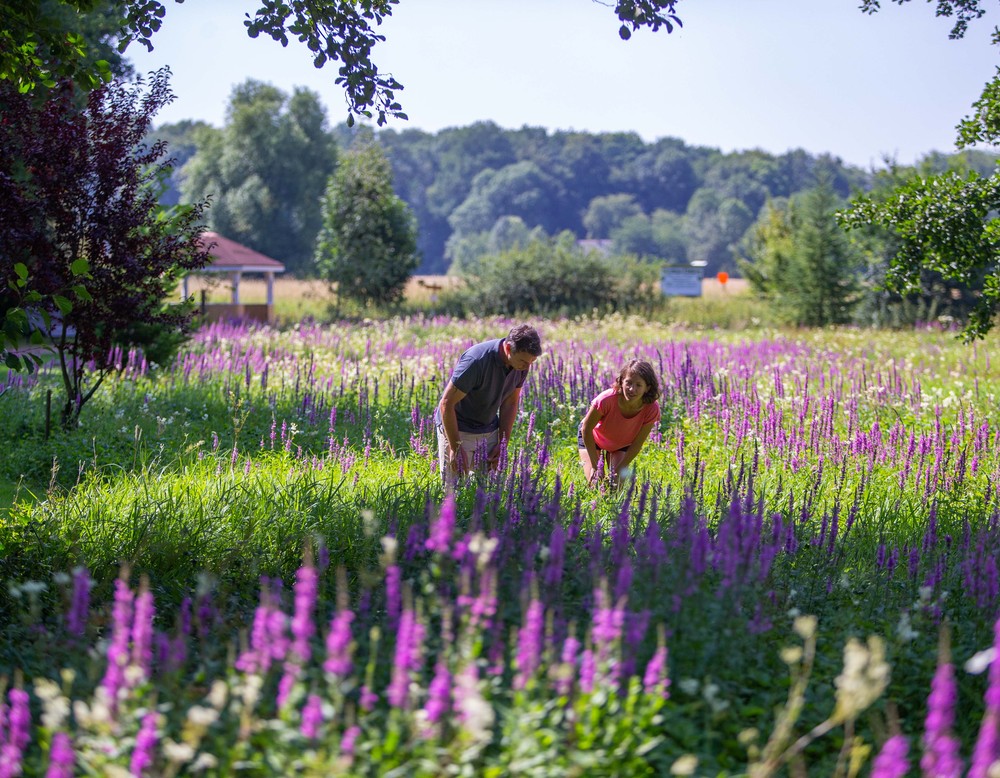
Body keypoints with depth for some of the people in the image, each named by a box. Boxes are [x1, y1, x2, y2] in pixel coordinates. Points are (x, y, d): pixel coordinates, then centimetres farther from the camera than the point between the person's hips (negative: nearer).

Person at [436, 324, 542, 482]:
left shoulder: (521, 364, -10)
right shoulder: (477, 360, -29)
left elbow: (510, 402, 5)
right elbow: (447, 403, -24)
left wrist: (503, 443, -1)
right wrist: (455, 447, -23)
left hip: (490, 431, 6)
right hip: (457, 428, -6)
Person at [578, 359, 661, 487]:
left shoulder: (651, 409, -34)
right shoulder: (607, 399, -41)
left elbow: (637, 444, -20)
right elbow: (586, 429, -26)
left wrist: (618, 470, -20)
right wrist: (596, 465, -22)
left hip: (622, 443, 2)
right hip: (593, 437, -2)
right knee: (595, 482, -13)